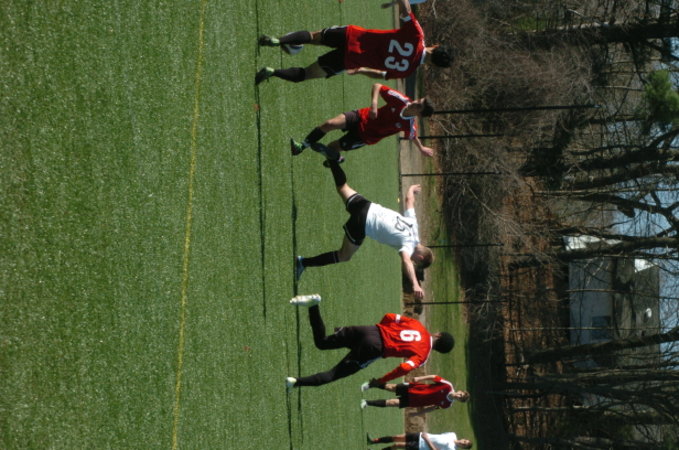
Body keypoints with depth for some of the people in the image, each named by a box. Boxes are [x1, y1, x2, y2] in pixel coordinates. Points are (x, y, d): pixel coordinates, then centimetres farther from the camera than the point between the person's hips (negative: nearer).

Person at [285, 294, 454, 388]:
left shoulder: (417, 325, 13)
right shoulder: (423, 355, -1)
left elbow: (389, 317, 11)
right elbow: (405, 368, -16)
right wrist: (381, 381, -5)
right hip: (375, 349, -5)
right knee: (333, 375, -2)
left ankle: (313, 304, -13)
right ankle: (298, 382, -24)